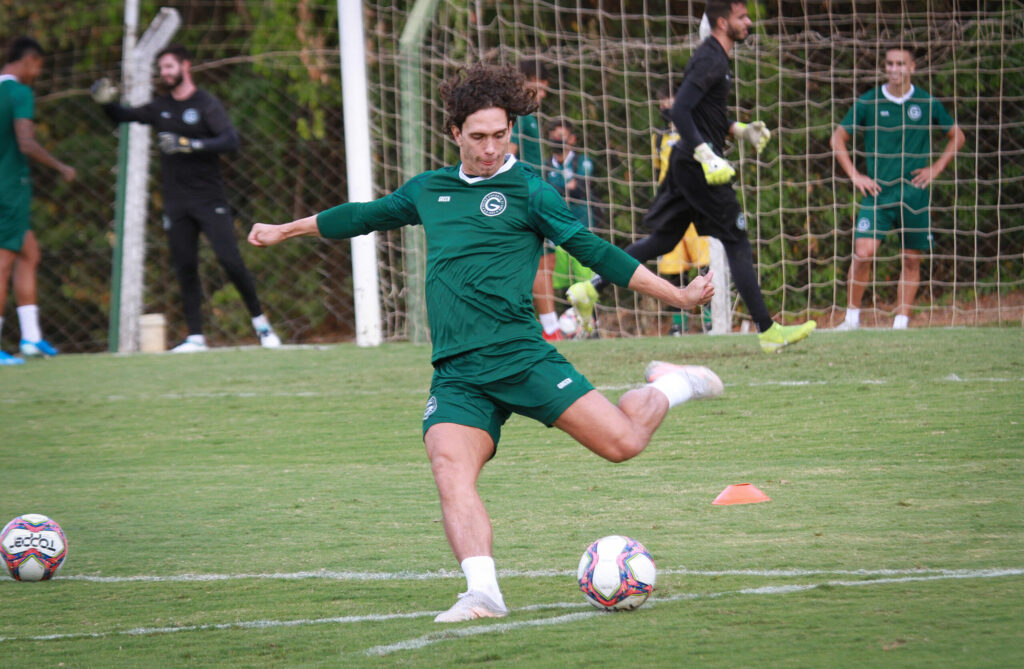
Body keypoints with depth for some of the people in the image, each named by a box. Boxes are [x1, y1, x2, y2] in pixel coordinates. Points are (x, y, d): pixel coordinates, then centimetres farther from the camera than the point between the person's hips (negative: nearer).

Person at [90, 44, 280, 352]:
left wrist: (191, 145, -27)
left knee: (230, 260, -11)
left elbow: (231, 140, -17)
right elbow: (125, 116, 22)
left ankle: (260, 322, 4)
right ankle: (195, 337, 3)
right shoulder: (161, 107, 13)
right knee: (185, 269, 1)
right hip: (176, 202, 5)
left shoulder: (206, 104, -4)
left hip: (209, 199, -5)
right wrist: (107, 103, 1)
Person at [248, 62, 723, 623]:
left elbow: (594, 251, 3)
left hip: (520, 357, -3)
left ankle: (667, 389, 21)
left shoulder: (527, 191, 3)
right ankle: (483, 592, -32)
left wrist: (677, 294, -3)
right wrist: (284, 231, 46)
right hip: (456, 375, 3)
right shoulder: (428, 190, 18)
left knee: (622, 442, -12)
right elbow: (365, 216, 34)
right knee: (450, 469, -23)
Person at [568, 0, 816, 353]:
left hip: (687, 163, 10)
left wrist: (740, 130, 20)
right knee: (736, 241, -6)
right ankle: (767, 331, -3)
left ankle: (590, 287, 14)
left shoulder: (714, 57, 16)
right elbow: (680, 111, -25)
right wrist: (707, 156, -30)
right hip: (696, 164, -10)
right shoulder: (710, 60, -16)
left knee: (663, 239, 15)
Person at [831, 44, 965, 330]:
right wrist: (855, 176, 1)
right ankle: (851, 317, -2)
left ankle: (901, 322, 10)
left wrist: (935, 169, 6)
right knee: (864, 252, -14)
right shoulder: (868, 102, 1)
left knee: (912, 259, 2)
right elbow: (838, 138, 10)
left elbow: (957, 136, 16)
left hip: (915, 195, 2)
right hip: (877, 191, -1)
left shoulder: (927, 103, 3)